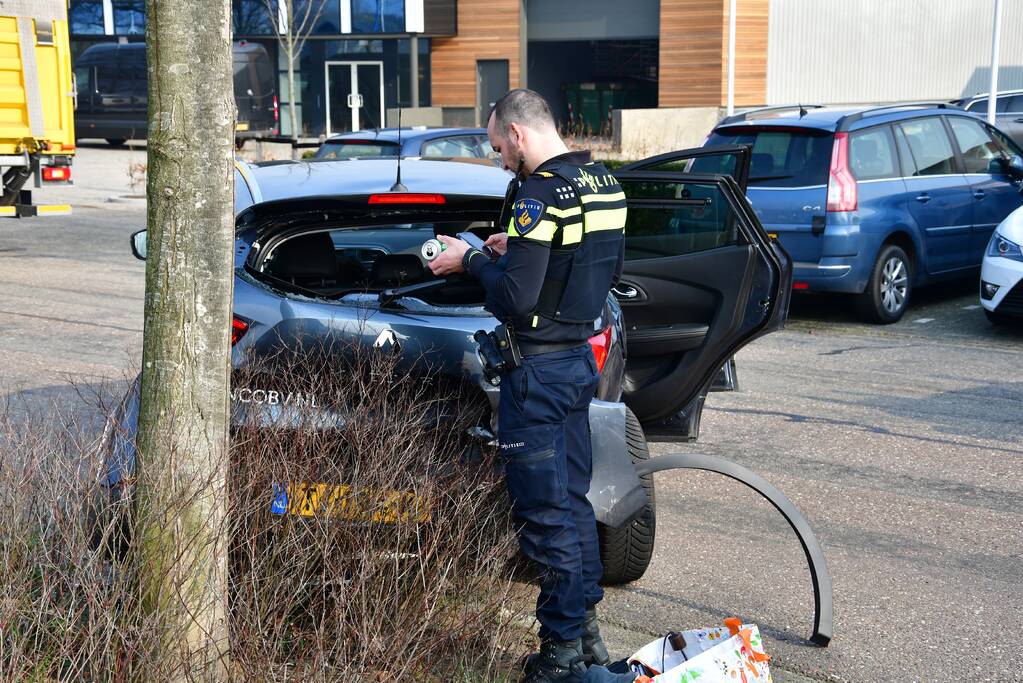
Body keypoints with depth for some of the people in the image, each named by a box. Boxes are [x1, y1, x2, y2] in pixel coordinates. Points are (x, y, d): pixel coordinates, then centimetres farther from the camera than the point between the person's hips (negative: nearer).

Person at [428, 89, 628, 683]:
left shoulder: (539, 195, -19)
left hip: (540, 370, -9)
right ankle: (587, 629, 27)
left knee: (544, 512, 0)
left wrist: (471, 261, -6)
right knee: (574, 499, 18)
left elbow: (516, 299, -23)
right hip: (582, 357, 9)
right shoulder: (606, 185, 9)